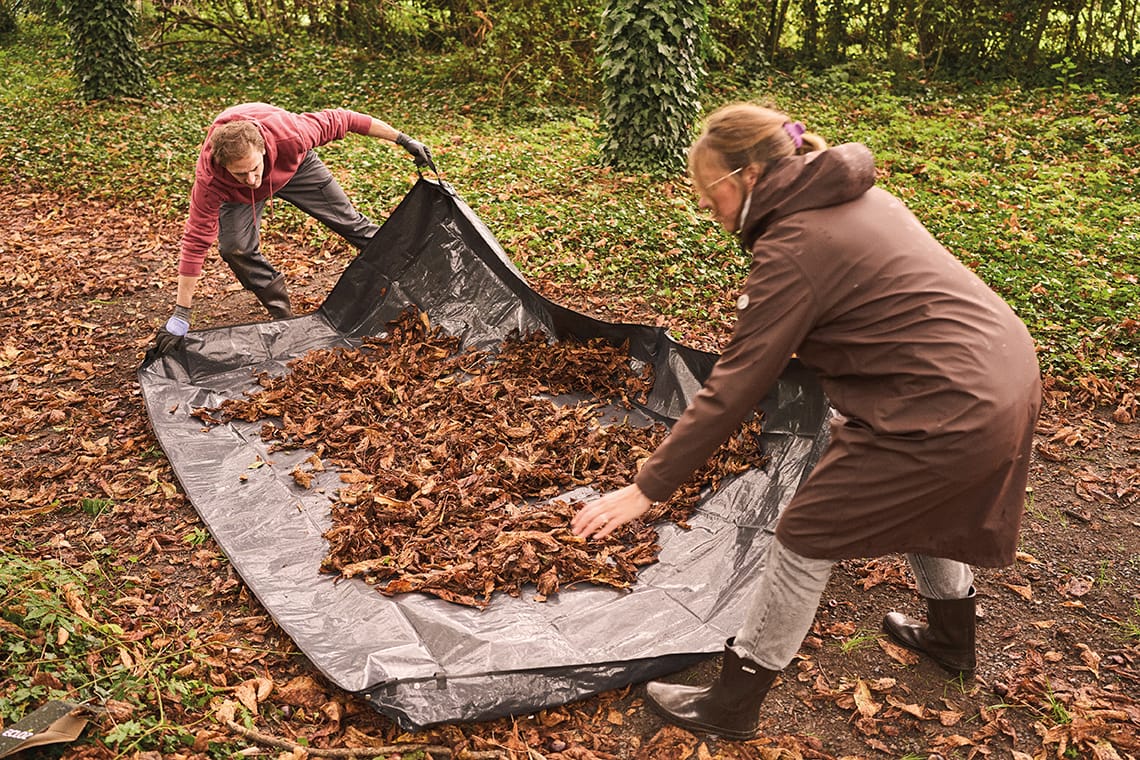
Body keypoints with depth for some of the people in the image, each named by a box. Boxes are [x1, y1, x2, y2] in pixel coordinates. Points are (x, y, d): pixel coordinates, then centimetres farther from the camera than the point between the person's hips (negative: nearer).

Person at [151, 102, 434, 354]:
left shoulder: (289, 133, -45)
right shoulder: (209, 179, -42)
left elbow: (341, 119, -30)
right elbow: (196, 241, -36)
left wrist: (404, 140, -23)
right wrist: (180, 316, -36)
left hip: (294, 165, 0)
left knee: (348, 220, 5)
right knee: (235, 247, -19)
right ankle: (284, 317, 0)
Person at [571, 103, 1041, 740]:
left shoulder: (792, 248, -18)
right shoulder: (857, 198, 9)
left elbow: (734, 389, -18)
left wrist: (648, 488, -13)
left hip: (949, 412, -9)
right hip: (1012, 375, 10)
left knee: (806, 537, 3)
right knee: (920, 503, 33)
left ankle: (732, 705, 17)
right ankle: (952, 638, 57)